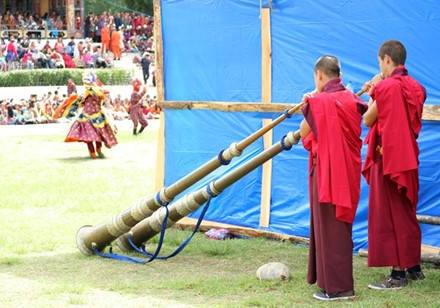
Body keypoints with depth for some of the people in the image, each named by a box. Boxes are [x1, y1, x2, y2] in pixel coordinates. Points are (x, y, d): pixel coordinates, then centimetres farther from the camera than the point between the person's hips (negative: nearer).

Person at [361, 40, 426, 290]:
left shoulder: (387, 87, -17)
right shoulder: (415, 88, 7)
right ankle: (414, 267, 23)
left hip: (387, 158, -8)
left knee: (390, 215, -1)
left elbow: (368, 120, -8)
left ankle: (399, 274, 1)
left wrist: (371, 94, 6)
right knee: (407, 213, 17)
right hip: (408, 158, 8)